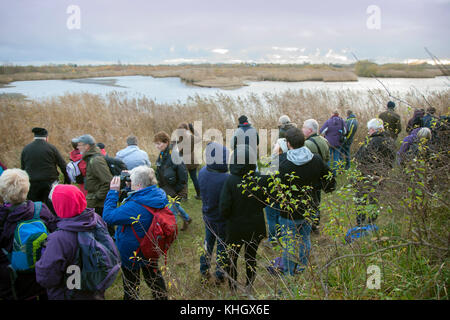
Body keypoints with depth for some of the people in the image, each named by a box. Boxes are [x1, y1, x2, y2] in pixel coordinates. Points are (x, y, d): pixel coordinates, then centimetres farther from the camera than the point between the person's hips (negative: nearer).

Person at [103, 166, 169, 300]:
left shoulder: (135, 206, -38)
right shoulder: (160, 194, -15)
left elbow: (108, 217, -30)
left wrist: (113, 192, -25)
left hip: (132, 252, -7)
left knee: (130, 283, 17)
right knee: (153, 275, 29)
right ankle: (161, 296, 46)